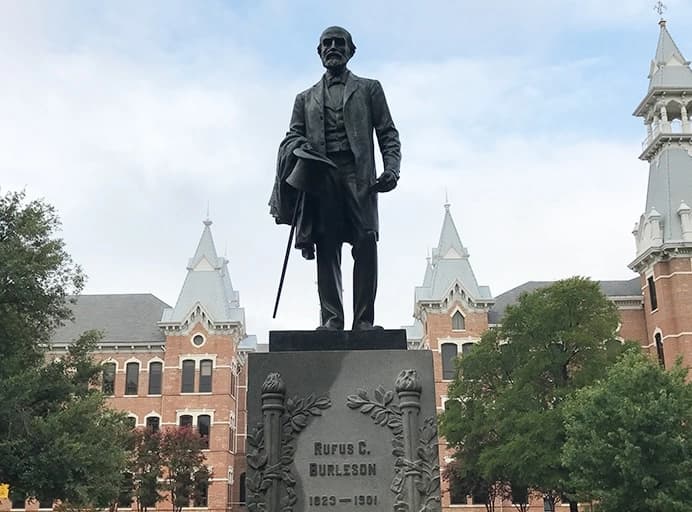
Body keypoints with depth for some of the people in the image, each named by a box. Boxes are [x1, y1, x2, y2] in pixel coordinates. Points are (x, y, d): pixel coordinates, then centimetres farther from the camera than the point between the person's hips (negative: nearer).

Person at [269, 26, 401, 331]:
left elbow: (387, 133, 12)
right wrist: (300, 146, -10)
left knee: (366, 242, -14)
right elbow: (293, 134, 15)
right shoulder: (305, 98, 26)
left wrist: (392, 168, -6)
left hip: (358, 173, -1)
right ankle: (331, 320, -8)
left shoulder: (369, 89, 20)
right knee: (326, 248, -7)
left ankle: (363, 320, -13)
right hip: (320, 174, 2)